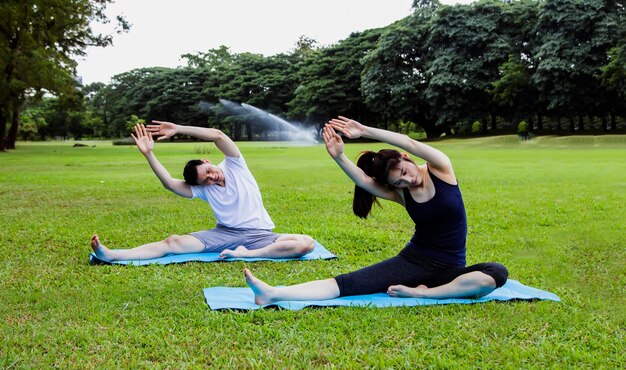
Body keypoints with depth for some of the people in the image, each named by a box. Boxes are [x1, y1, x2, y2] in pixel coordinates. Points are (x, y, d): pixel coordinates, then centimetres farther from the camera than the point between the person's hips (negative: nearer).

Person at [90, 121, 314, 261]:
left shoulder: (234, 166, 2)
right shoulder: (202, 189, 7)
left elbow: (218, 135, -14)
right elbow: (170, 183, -8)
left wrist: (178, 129, -15)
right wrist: (149, 154, -14)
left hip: (258, 234, -2)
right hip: (225, 233, 2)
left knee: (306, 243, -30)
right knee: (174, 242, -17)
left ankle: (246, 254, -29)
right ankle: (113, 256, -23)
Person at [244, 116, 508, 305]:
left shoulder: (441, 170, -5)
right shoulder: (400, 194, 0)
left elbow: (410, 144, -23)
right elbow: (364, 181, -19)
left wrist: (365, 131, -28)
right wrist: (338, 157, -36)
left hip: (450, 268, 0)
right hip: (414, 261, 1)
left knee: (496, 274, -34)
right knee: (350, 283, -20)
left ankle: (420, 293, -33)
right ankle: (274, 294, -35)